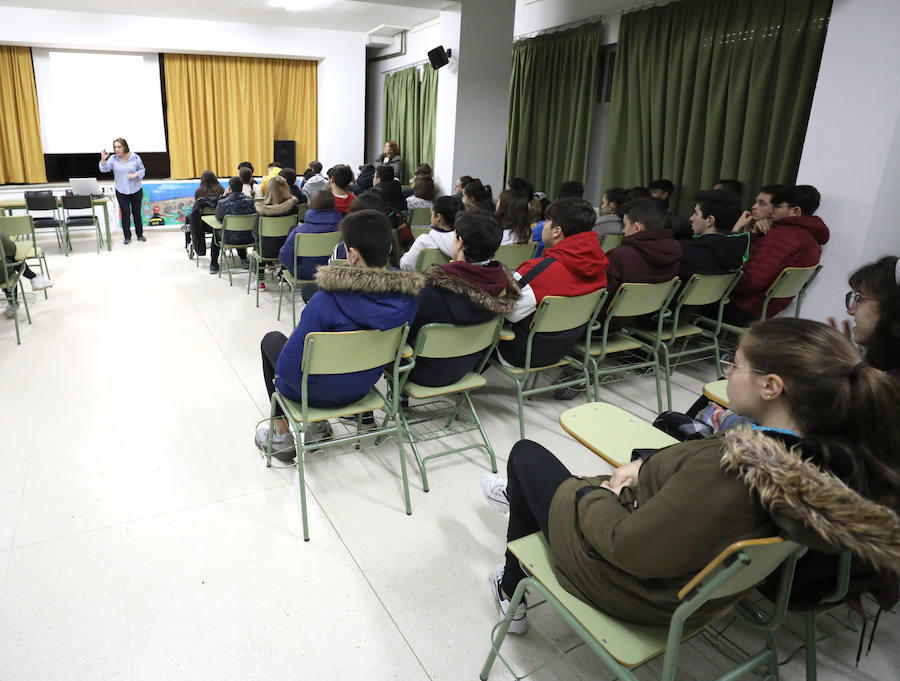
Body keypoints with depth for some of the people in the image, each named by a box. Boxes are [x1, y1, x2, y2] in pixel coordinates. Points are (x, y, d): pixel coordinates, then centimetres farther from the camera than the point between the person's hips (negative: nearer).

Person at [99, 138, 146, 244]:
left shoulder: (135, 158, -5)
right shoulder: (113, 159, -2)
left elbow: (142, 170, 3)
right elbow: (104, 169, -5)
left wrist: (135, 175, -16)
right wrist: (103, 159, -21)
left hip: (136, 190, -1)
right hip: (121, 192, 1)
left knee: (136, 212, 8)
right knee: (125, 213, 1)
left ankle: (140, 234, 21)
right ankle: (127, 237, 8)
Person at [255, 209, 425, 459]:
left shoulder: (327, 300, -33)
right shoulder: (407, 297, -17)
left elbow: (288, 369, -26)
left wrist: (282, 372, -4)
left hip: (317, 392, -5)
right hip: (363, 388, 6)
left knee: (272, 339, 25)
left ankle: (281, 437, 28)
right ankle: (319, 426, 33)